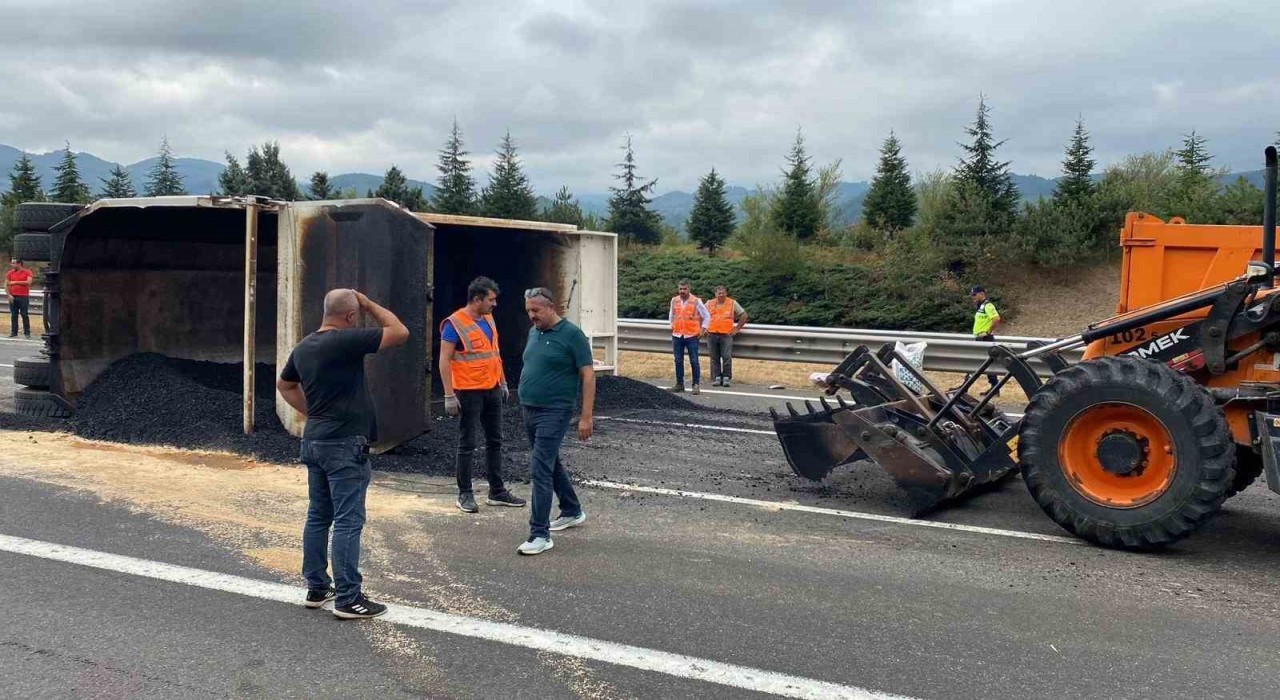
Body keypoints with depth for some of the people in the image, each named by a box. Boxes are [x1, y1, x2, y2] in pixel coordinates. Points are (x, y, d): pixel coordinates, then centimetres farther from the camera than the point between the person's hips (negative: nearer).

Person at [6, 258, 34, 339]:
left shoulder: (27, 272, 1)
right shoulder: (10, 273, 9)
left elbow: (28, 282, -14)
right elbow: (6, 285, 8)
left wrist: (15, 282, -10)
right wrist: (9, 295, -4)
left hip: (24, 297, -3)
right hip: (13, 297, 3)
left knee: (25, 315, -2)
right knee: (14, 315, 4)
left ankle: (27, 333, 3)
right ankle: (14, 333, 9)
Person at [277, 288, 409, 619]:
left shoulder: (303, 347, 10)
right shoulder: (345, 341, -17)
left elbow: (285, 385, 26)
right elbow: (400, 332, -14)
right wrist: (369, 304, -3)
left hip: (314, 441, 9)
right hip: (345, 445, -9)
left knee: (318, 516, 15)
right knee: (348, 521, -5)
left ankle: (317, 587, 23)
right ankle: (348, 599, -2)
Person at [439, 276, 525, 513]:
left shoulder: (488, 319, 10)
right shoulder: (455, 324, -13)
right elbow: (445, 361, -15)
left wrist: (503, 382, 18)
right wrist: (449, 396, -19)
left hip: (492, 390, 8)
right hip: (469, 393, -8)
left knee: (495, 441, 13)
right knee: (467, 445, 1)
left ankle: (497, 491, 22)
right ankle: (465, 494, 10)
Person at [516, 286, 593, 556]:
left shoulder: (571, 335, -11)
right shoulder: (534, 332, 10)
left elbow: (588, 376, -12)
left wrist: (586, 417, -17)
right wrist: (526, 405, 16)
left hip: (554, 412, -8)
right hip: (530, 410, 8)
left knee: (540, 469, -13)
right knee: (551, 463, 19)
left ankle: (540, 534, -9)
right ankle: (572, 512, 37)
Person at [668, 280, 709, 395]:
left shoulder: (696, 301, -5)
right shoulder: (674, 300, 6)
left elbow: (707, 317, 3)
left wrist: (702, 330, -2)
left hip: (692, 335, -4)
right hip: (677, 336, 4)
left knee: (694, 361, -3)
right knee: (678, 361, 7)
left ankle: (696, 385, 2)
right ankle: (679, 384, 15)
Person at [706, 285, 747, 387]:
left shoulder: (733, 304, 6)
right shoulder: (710, 304, 12)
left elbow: (744, 315, 11)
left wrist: (737, 328, 5)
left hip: (726, 335, -2)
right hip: (712, 335, 2)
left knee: (727, 357, -10)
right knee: (714, 359, 3)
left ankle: (726, 378, -4)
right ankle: (717, 378, 7)